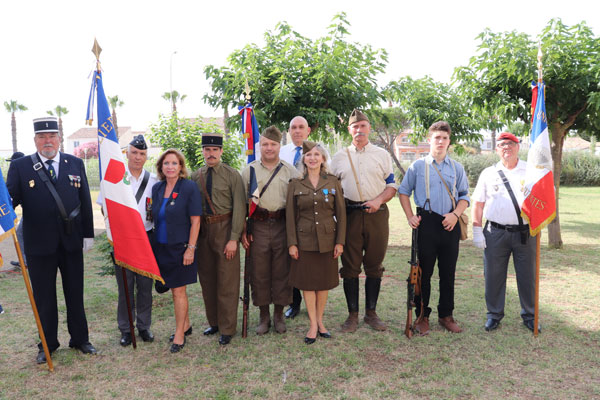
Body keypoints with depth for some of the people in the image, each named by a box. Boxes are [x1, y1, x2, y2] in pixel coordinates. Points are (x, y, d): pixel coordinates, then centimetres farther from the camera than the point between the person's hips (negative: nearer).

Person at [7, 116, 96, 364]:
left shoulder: (75, 164, 5)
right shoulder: (20, 167, -1)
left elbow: (85, 201, 5)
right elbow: (10, 199, -6)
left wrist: (88, 234, 3)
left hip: (71, 242, 2)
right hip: (39, 244, -1)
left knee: (75, 294, 13)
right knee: (44, 297, 11)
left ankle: (80, 339, 29)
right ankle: (47, 344, 28)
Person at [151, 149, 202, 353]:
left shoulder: (189, 187, -10)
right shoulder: (157, 188, 7)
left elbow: (195, 220, -11)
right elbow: (154, 217, 14)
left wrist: (190, 248, -15)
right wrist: (153, 243, 10)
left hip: (180, 247, -6)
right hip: (161, 247, 6)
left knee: (178, 290, 0)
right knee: (174, 288, 15)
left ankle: (179, 334, 14)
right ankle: (185, 325, 33)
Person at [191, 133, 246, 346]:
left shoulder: (232, 175, -5)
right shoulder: (195, 177, 7)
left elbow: (239, 208, -8)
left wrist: (234, 239, -14)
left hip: (225, 229, -4)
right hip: (203, 230, 4)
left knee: (227, 282, 1)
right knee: (207, 280, 13)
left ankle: (227, 329, 13)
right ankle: (214, 322, 30)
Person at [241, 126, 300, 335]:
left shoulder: (291, 171, 6)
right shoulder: (249, 170, 6)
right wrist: (243, 231, -2)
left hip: (283, 226, 0)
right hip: (258, 226, 0)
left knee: (282, 272, 7)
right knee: (259, 273, 5)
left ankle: (279, 315, 22)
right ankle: (264, 316, 20)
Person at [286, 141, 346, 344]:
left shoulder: (333, 182, 2)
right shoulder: (295, 185, 2)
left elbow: (341, 213, 2)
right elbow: (290, 216, 1)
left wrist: (340, 241, -3)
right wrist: (292, 243, -4)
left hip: (327, 240, 1)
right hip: (305, 240, -1)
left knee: (324, 281, 9)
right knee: (307, 282, 3)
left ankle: (320, 321, 25)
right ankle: (313, 325, 15)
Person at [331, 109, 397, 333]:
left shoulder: (382, 155, 10)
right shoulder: (340, 157, 12)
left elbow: (392, 185, 8)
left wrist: (379, 200, -11)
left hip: (377, 214, 0)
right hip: (350, 214, 0)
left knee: (374, 267, 6)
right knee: (350, 267, 2)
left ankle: (371, 313, 18)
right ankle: (352, 314, 12)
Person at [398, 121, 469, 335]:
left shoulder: (457, 167, 11)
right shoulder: (418, 166, 5)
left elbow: (464, 196, 12)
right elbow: (403, 191, 10)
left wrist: (455, 214, -6)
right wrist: (410, 216, 0)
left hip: (450, 223, 2)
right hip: (426, 222, -2)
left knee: (448, 272, 8)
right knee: (424, 271, 2)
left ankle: (446, 315, 21)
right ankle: (422, 316, 12)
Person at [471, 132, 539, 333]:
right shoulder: (488, 173, 8)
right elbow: (478, 204, 7)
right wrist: (477, 231, 1)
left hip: (525, 232, 0)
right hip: (495, 233, 0)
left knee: (527, 276, 8)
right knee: (494, 276, 6)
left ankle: (529, 315, 25)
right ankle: (494, 314, 22)